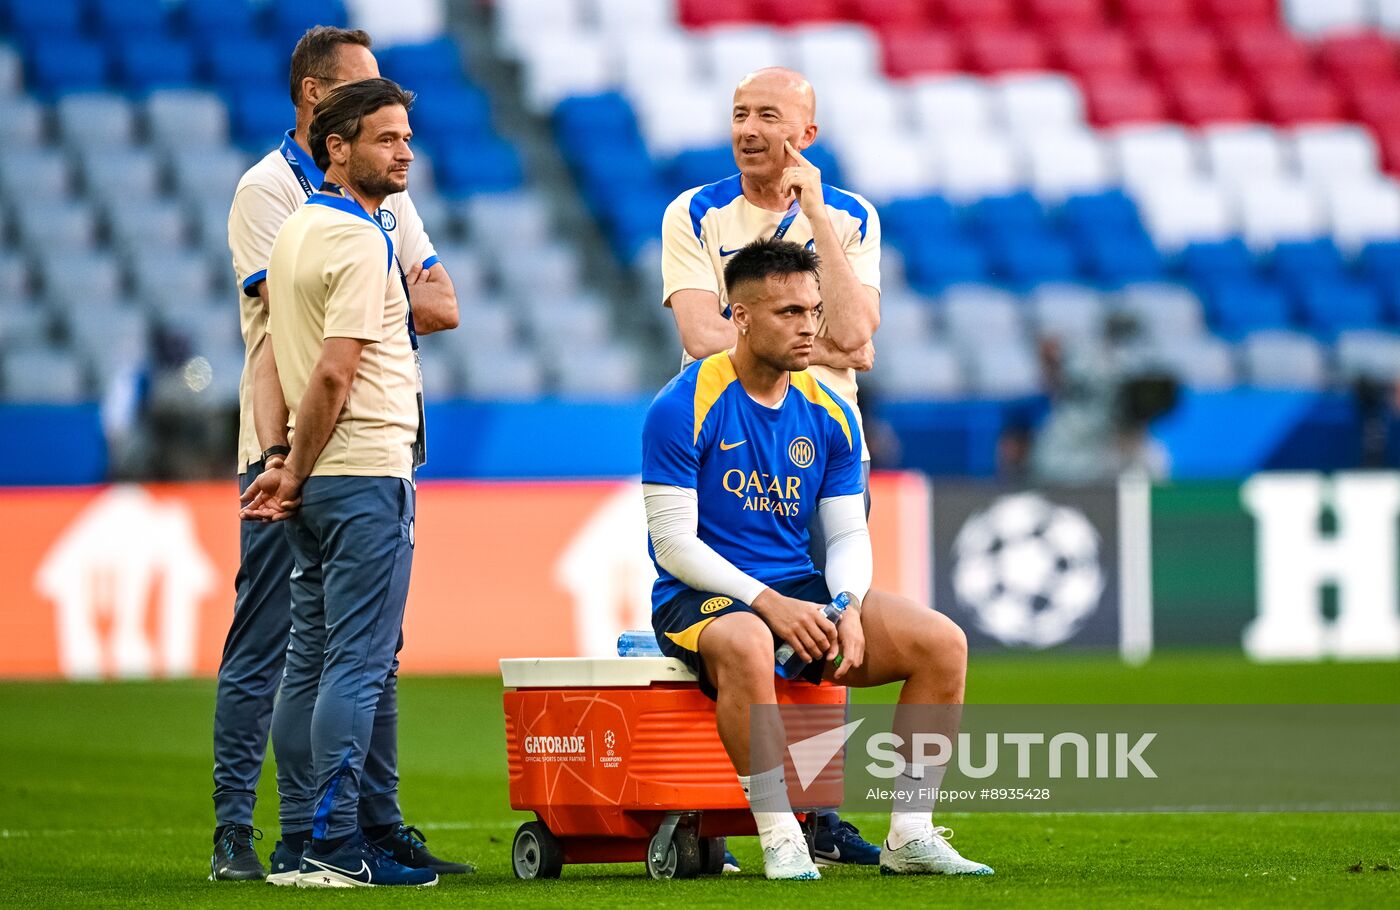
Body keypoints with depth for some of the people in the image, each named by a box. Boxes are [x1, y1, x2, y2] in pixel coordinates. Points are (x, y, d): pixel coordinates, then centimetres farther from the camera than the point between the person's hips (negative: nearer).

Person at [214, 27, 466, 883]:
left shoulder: (382, 191, 16)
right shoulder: (266, 189, -5)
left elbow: (443, 305, 6)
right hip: (290, 449, -7)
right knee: (265, 650, -6)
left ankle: (378, 824, 14)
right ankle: (235, 835, -4)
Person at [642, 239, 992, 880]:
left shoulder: (829, 415, 8)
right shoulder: (684, 409, -10)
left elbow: (848, 533, 9)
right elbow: (675, 542, -14)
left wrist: (848, 608, -13)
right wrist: (769, 603, -25)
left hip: (800, 592, 6)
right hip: (700, 600, -6)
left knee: (941, 641, -14)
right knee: (747, 647, -42)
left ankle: (910, 836, -8)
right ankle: (779, 840, -32)